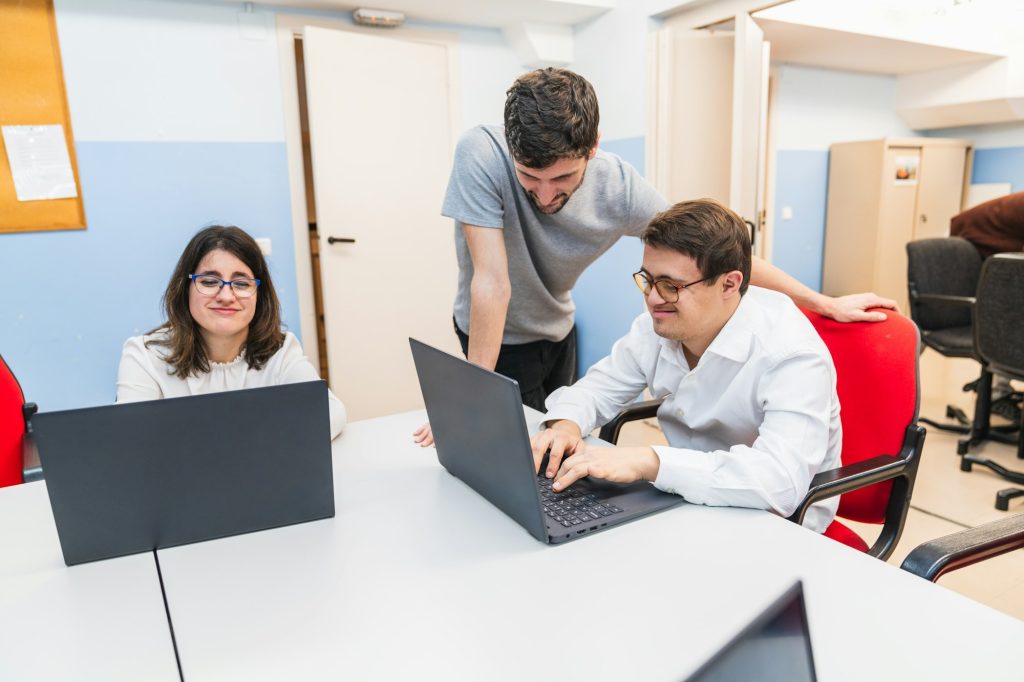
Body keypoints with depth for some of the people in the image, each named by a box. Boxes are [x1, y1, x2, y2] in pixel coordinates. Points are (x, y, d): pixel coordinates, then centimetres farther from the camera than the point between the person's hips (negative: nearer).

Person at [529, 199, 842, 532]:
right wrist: (566, 423, -18)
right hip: (689, 498, 6)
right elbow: (599, 387, 6)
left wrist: (648, 462, -44)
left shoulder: (792, 355, -26)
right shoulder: (658, 325, -6)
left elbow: (782, 482, -38)